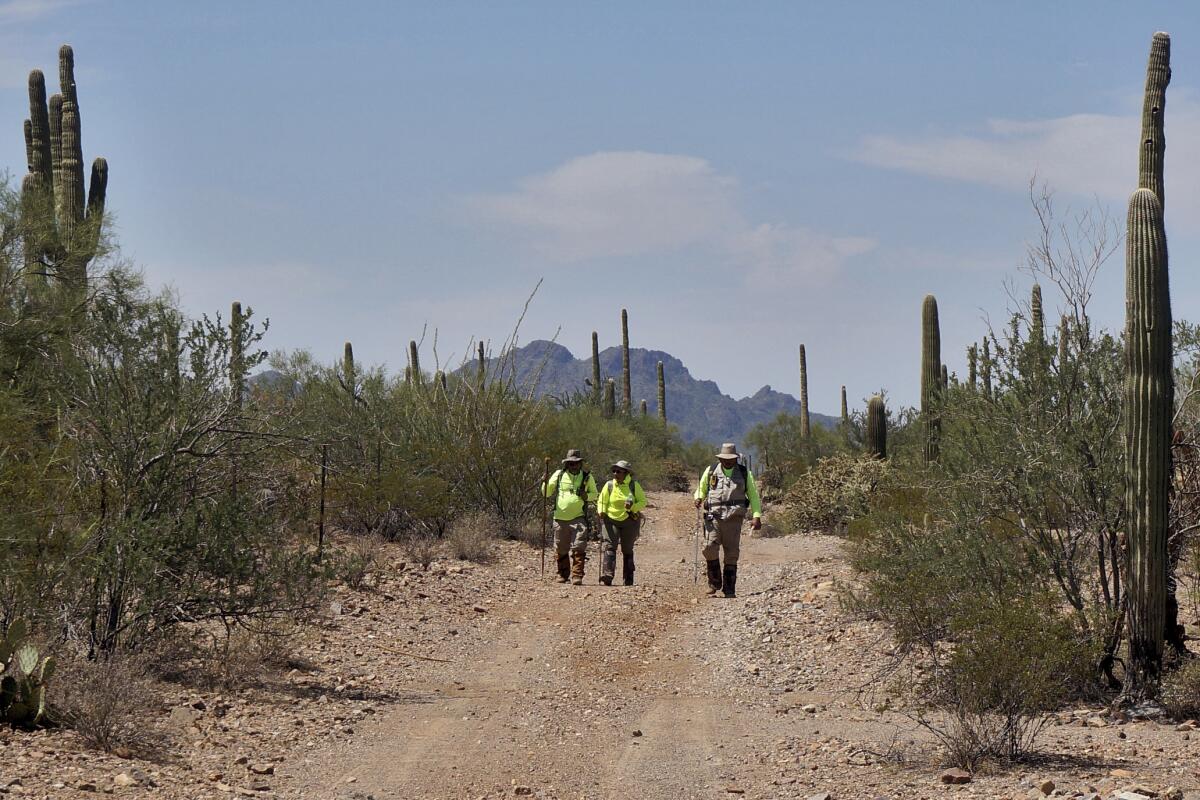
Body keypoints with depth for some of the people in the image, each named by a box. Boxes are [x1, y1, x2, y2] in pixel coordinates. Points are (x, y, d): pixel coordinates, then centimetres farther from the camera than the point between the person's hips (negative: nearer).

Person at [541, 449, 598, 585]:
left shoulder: (587, 477, 5)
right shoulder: (559, 475, 5)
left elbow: (594, 494, 15)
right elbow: (546, 493, 10)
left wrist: (586, 496, -8)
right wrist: (545, 482, -11)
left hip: (578, 518, -2)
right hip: (560, 518, 2)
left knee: (578, 548, -14)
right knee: (561, 550, 9)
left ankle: (577, 576, -14)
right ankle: (562, 574, 25)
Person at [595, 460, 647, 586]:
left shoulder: (634, 486, -3)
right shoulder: (609, 485, 0)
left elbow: (643, 502, -1)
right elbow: (602, 502, 7)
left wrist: (632, 507, -21)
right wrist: (601, 511, -15)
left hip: (629, 521, 0)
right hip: (611, 520, 0)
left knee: (627, 550, 9)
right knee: (609, 547, -16)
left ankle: (628, 579, 19)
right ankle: (607, 577, -26)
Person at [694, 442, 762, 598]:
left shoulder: (744, 473, 10)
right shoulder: (710, 471, 11)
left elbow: (753, 496, 12)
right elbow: (701, 490, 20)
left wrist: (757, 516, 1)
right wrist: (698, 499, -3)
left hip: (734, 518, 0)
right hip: (713, 516, 0)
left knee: (732, 553, -3)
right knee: (710, 548, -15)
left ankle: (729, 589, 4)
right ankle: (714, 583, 2)